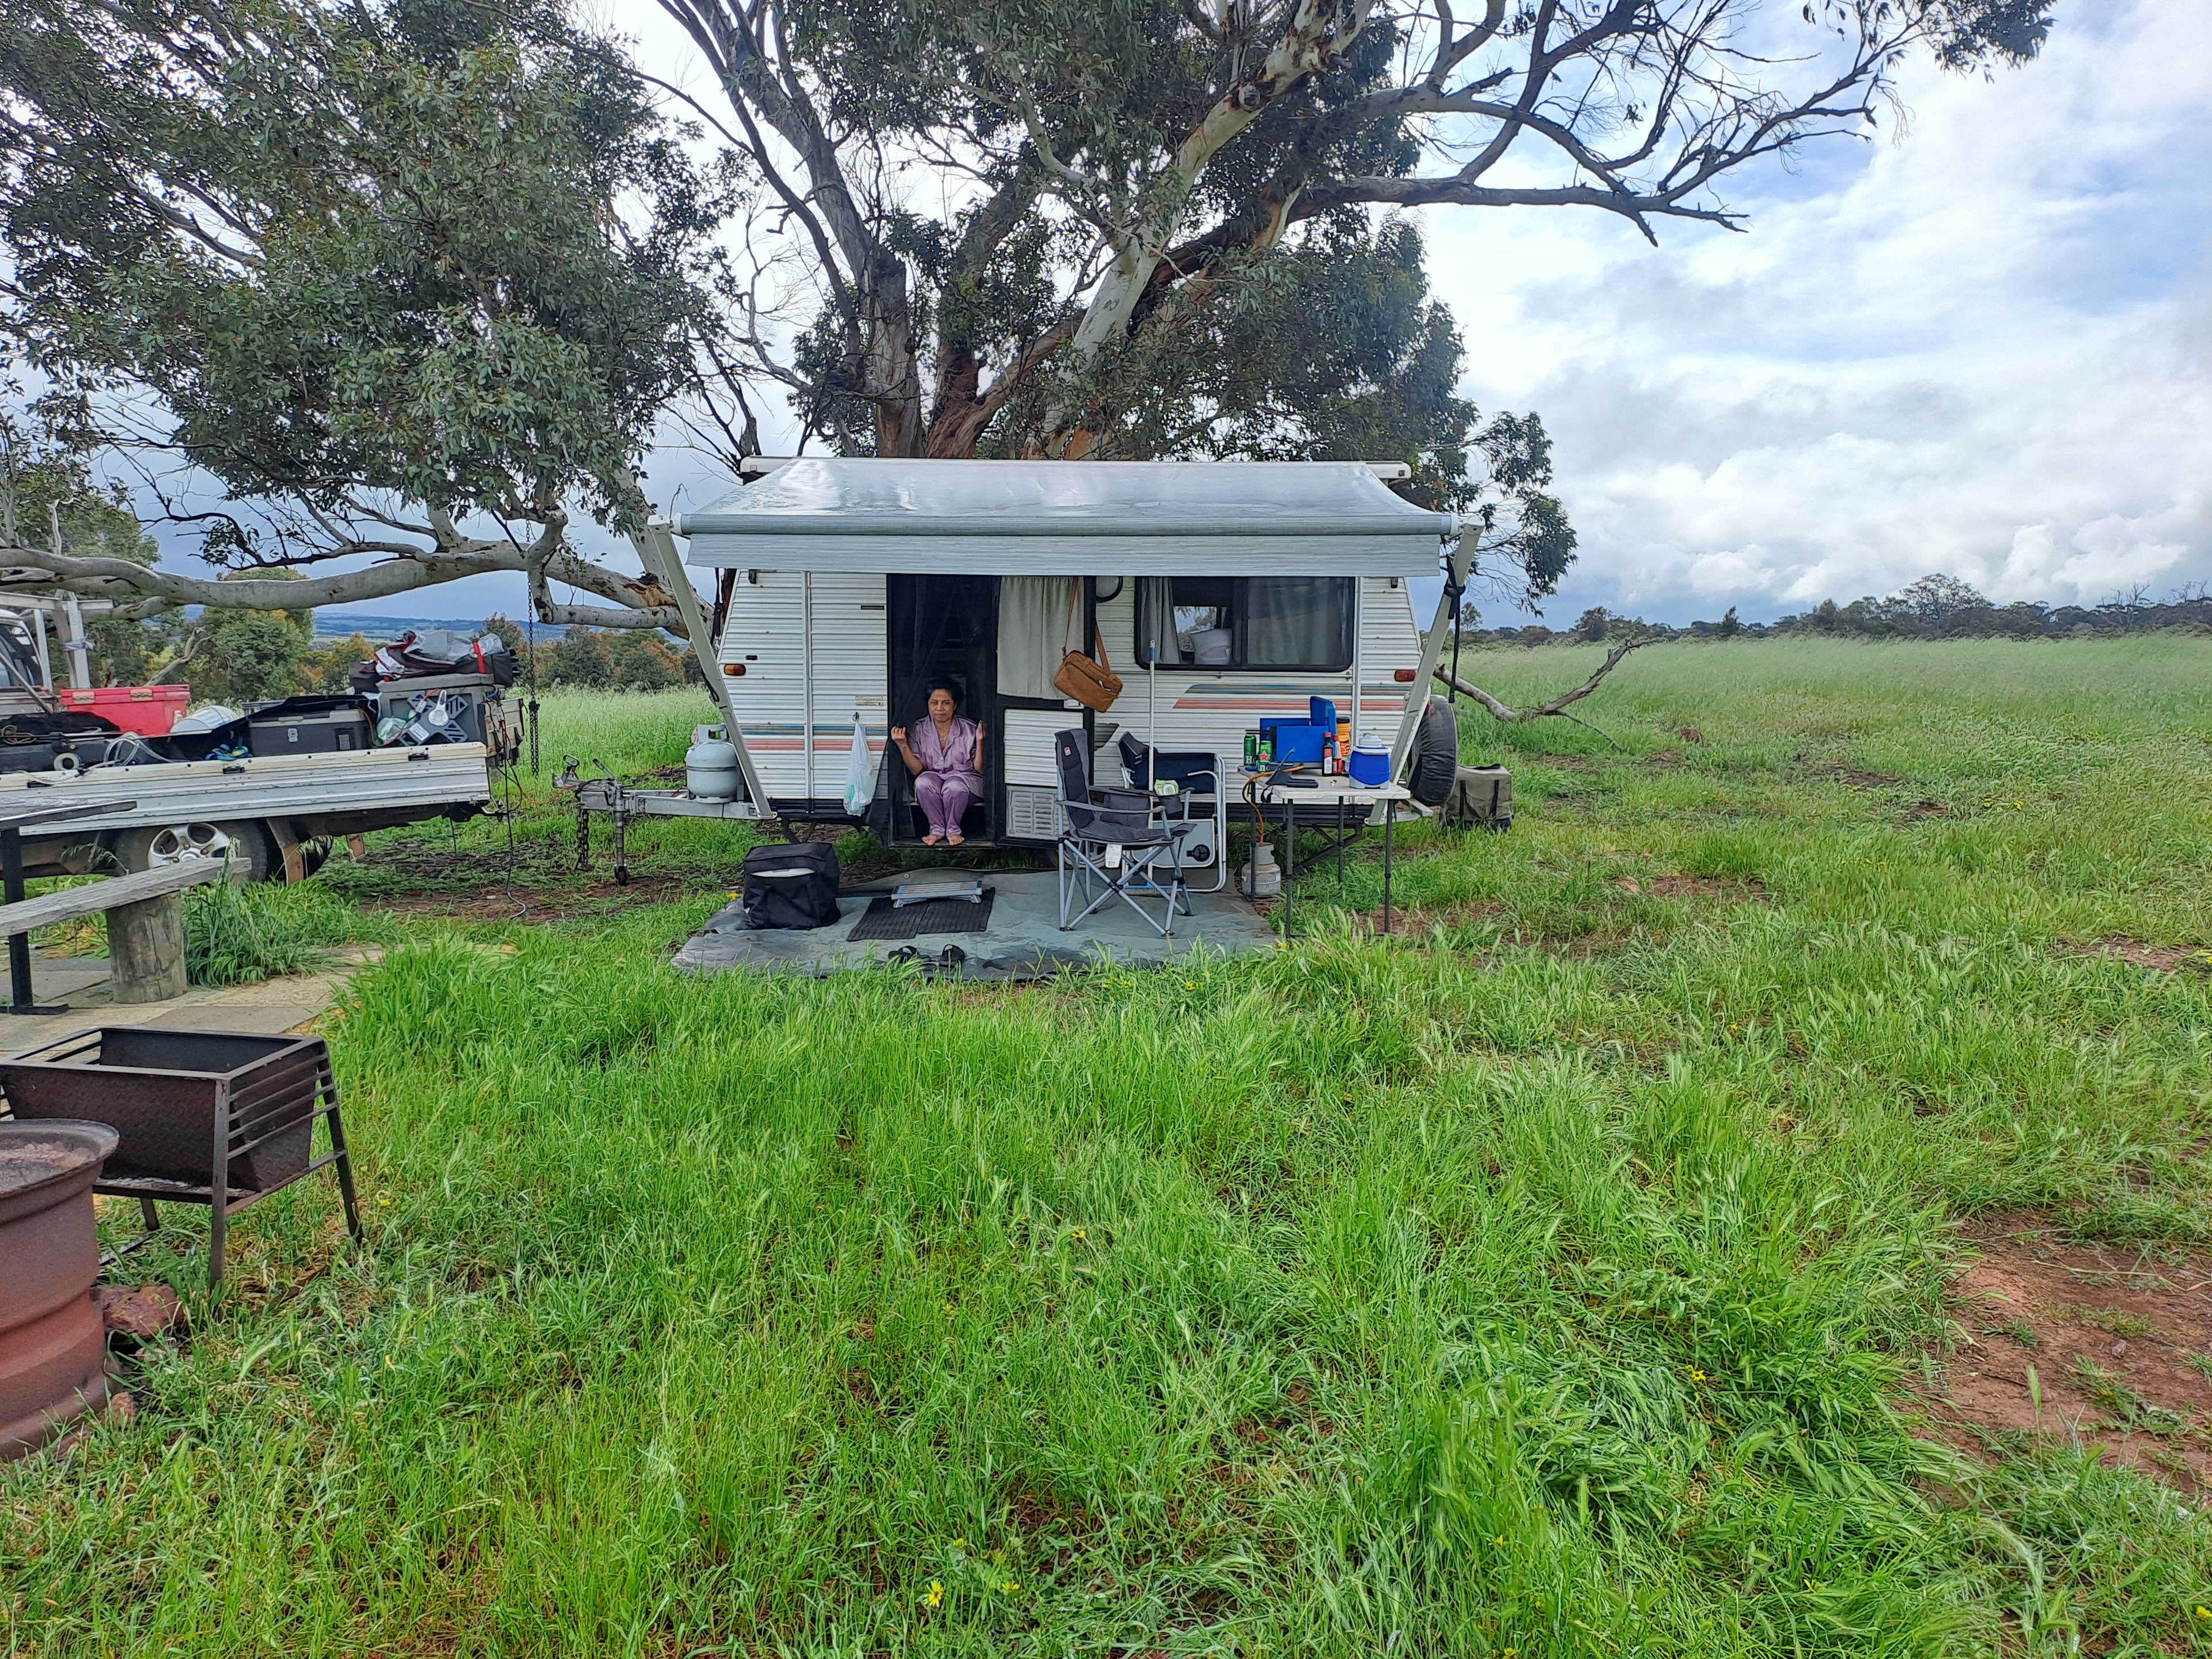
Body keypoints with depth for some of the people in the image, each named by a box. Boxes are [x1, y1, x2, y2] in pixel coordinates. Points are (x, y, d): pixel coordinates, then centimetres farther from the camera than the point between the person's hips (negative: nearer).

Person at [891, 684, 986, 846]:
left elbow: (979, 769, -5)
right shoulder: (919, 730, 1)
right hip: (933, 776, 2)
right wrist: (903, 746, -16)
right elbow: (916, 770, -3)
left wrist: (980, 742, -21)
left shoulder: (969, 729, -5)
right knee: (923, 783, -33)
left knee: (954, 787, -37)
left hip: (965, 777, -2)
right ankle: (937, 830, -15)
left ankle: (953, 830, -11)